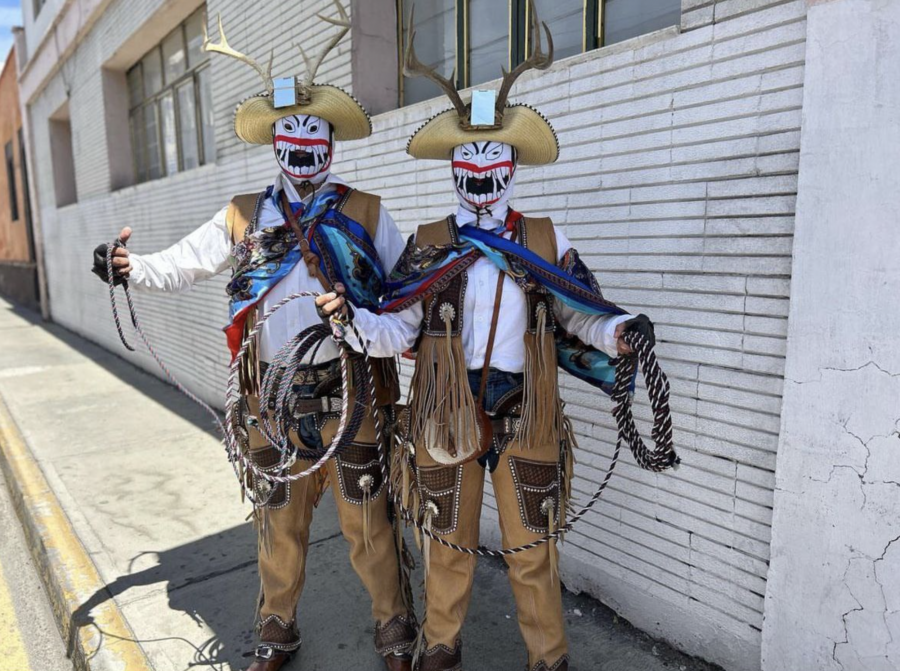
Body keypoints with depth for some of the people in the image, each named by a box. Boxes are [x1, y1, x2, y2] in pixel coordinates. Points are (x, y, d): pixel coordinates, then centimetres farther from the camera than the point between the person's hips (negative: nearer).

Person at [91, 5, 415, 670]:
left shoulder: (366, 212, 3)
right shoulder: (245, 216, 10)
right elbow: (181, 265, 8)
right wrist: (131, 266, -10)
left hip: (348, 393, -2)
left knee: (367, 521, 7)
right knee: (279, 522, 17)